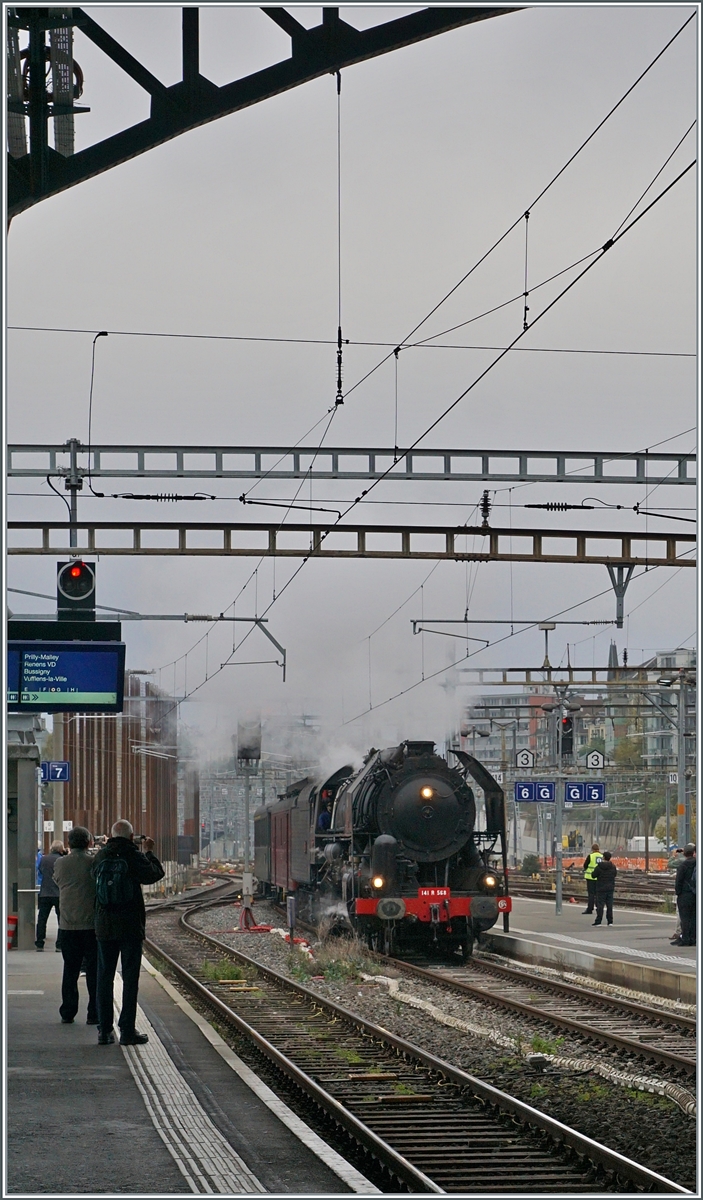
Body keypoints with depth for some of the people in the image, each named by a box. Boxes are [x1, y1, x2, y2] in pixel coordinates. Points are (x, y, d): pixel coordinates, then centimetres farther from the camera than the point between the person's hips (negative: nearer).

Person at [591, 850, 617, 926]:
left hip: (601, 889, -4)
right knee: (609, 905, 9)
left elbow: (594, 875, -7)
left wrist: (595, 869, 12)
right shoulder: (613, 867, 0)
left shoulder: (599, 867, -14)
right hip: (610, 888, 4)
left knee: (600, 905, -2)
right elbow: (615, 874, 14)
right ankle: (610, 921, 9)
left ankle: (598, 921, -5)